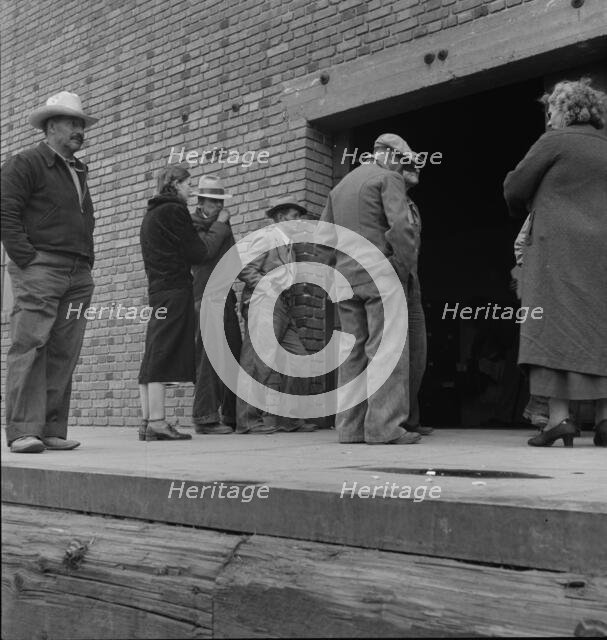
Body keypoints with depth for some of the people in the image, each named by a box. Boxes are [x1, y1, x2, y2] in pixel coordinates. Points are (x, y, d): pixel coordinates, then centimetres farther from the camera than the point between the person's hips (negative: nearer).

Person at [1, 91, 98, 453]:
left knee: (64, 354, 4)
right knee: (30, 348, -10)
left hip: (78, 275, 7)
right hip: (40, 270, -7)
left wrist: (87, 263, 15)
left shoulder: (79, 173, 26)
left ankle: (53, 430, 8)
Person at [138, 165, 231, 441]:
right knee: (163, 354, -12)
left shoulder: (151, 213, 23)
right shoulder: (174, 210, -6)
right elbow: (199, 252, -7)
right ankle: (157, 422, -13)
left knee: (153, 356, 6)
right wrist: (219, 225, 6)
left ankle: (148, 421, 7)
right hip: (175, 290, -9)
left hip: (157, 290, 9)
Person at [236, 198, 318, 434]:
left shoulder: (286, 243, 24)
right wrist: (269, 288, -16)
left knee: (298, 358, 4)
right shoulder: (267, 237, -4)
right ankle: (248, 420, -4)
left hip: (282, 306, 9)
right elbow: (245, 269, -12)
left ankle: (289, 418, 10)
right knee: (259, 363, -9)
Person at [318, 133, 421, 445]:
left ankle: (349, 427, 9)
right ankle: (384, 427, -10)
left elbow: (322, 235, 21)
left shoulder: (340, 185, 22)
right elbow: (401, 226, -15)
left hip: (345, 278, 7)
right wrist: (405, 267, -5)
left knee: (353, 351, 9)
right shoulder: (389, 178, -1)